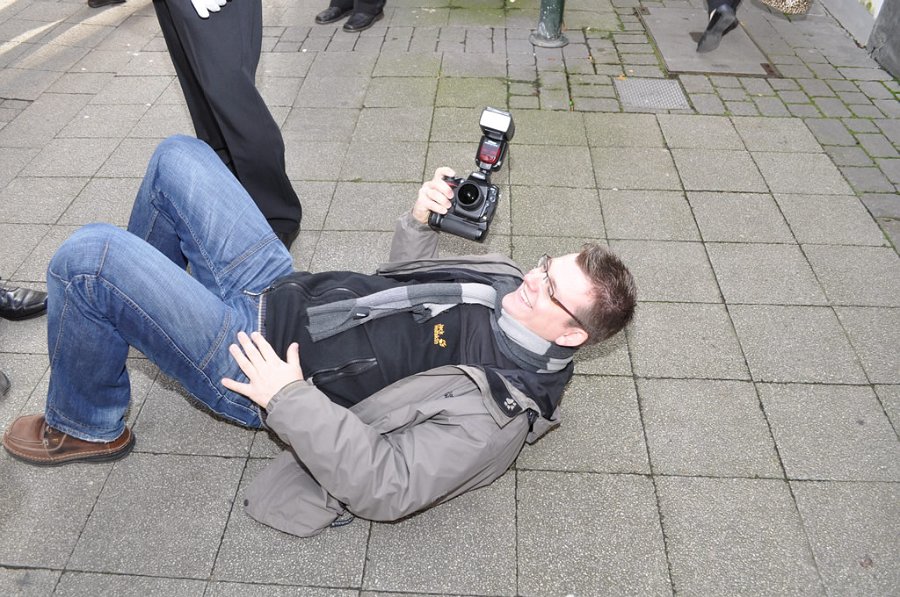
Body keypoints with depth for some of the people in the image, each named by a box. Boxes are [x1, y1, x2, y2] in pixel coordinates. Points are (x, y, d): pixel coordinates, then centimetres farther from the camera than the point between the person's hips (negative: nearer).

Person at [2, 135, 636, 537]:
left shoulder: (496, 411, -22)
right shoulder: (506, 277, 1)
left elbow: (384, 486, -28)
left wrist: (287, 398, -26)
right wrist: (418, 219, -3)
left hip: (258, 365, -8)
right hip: (284, 287, 8)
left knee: (90, 256, -22)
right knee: (178, 155, 11)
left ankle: (86, 429, 9)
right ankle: (128, 305, 34)